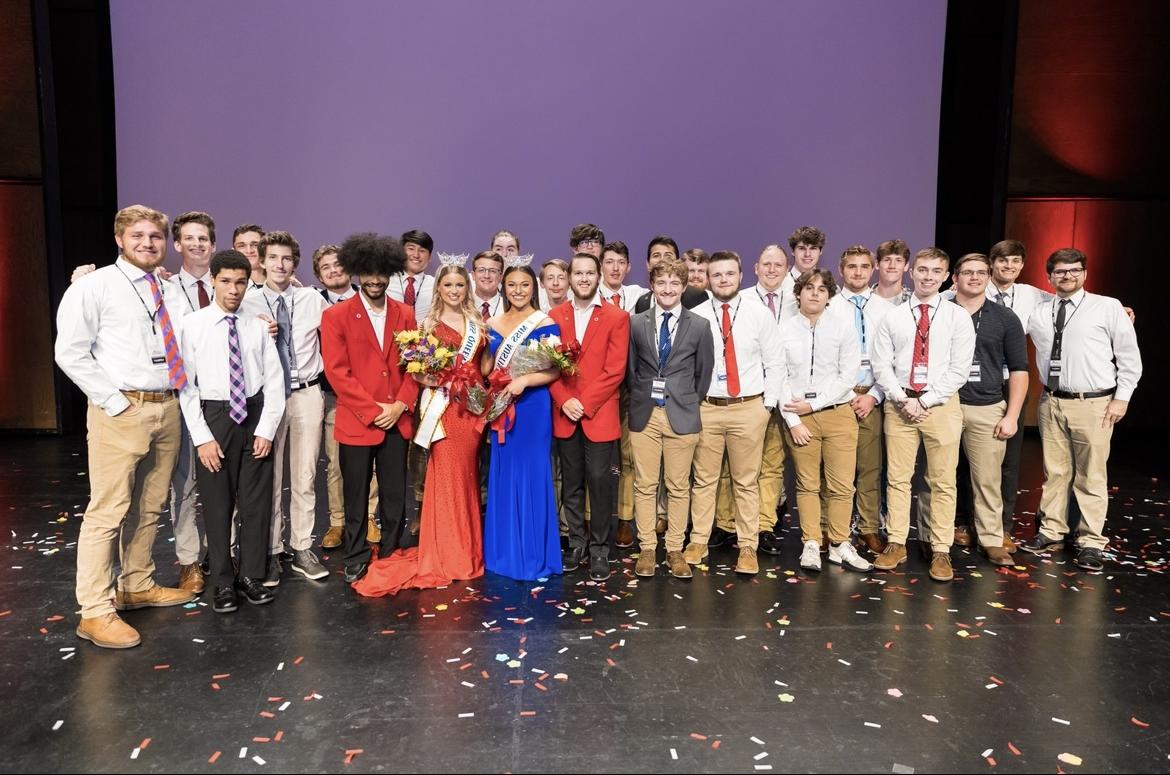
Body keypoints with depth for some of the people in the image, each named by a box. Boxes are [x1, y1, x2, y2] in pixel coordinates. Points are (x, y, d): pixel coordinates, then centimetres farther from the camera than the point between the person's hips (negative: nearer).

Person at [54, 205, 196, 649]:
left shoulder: (171, 293, 13)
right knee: (108, 510, -4)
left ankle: (137, 586, 30)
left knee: (150, 507, 15)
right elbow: (69, 352, -8)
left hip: (168, 408, 6)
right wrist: (113, 401, -12)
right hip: (120, 410, -6)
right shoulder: (94, 286, -3)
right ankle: (95, 612, 4)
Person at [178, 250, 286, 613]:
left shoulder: (258, 326, 2)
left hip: (255, 417, 2)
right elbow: (186, 385, -6)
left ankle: (251, 577, 24)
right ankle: (223, 583, 21)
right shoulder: (194, 324, -4)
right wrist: (202, 437, -9)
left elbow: (274, 380, 2)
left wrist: (266, 429, -4)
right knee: (217, 504, 6)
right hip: (213, 418, -2)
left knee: (257, 501, 9)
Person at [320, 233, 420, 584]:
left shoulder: (405, 314, 9)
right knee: (356, 498, 8)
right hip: (356, 422, -3)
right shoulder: (336, 316, -2)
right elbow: (337, 372, -8)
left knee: (395, 498, 9)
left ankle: (391, 558, 24)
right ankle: (356, 560, 22)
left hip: (397, 420, 3)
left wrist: (400, 405, -6)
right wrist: (372, 410, -13)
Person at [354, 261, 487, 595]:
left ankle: (468, 549, 22)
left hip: (473, 405, 4)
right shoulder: (429, 324, 2)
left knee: (467, 476, 10)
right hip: (444, 406, -4)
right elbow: (418, 368, -1)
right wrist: (428, 379, -21)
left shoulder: (476, 322, 13)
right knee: (447, 475, -2)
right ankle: (447, 554, 9)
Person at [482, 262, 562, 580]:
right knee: (502, 477, 11)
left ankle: (533, 555, 13)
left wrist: (525, 380, -23)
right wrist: (484, 345, -8)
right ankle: (504, 551, 23)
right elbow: (485, 370, 10)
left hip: (533, 408, -5)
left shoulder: (546, 324, -5)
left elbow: (555, 371, -9)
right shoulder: (493, 324, 9)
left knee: (531, 477, 1)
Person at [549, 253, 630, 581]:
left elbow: (615, 371, -7)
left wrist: (584, 403, -13)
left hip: (600, 415, -3)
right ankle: (577, 543, 22)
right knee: (571, 482, 10)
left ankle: (599, 548, 12)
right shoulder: (555, 315, 9)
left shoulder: (617, 317, -1)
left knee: (599, 480, -1)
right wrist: (564, 401, -9)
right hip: (564, 415, 3)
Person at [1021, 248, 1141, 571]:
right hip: (1051, 402, 3)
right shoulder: (1037, 312, 6)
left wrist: (1122, 398, -3)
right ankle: (1050, 531, 25)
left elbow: (1130, 356, 1)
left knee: (1092, 476, 5)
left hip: (1094, 404, -3)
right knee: (1054, 471, 13)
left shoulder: (1108, 308, -3)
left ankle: (1090, 542, 16)